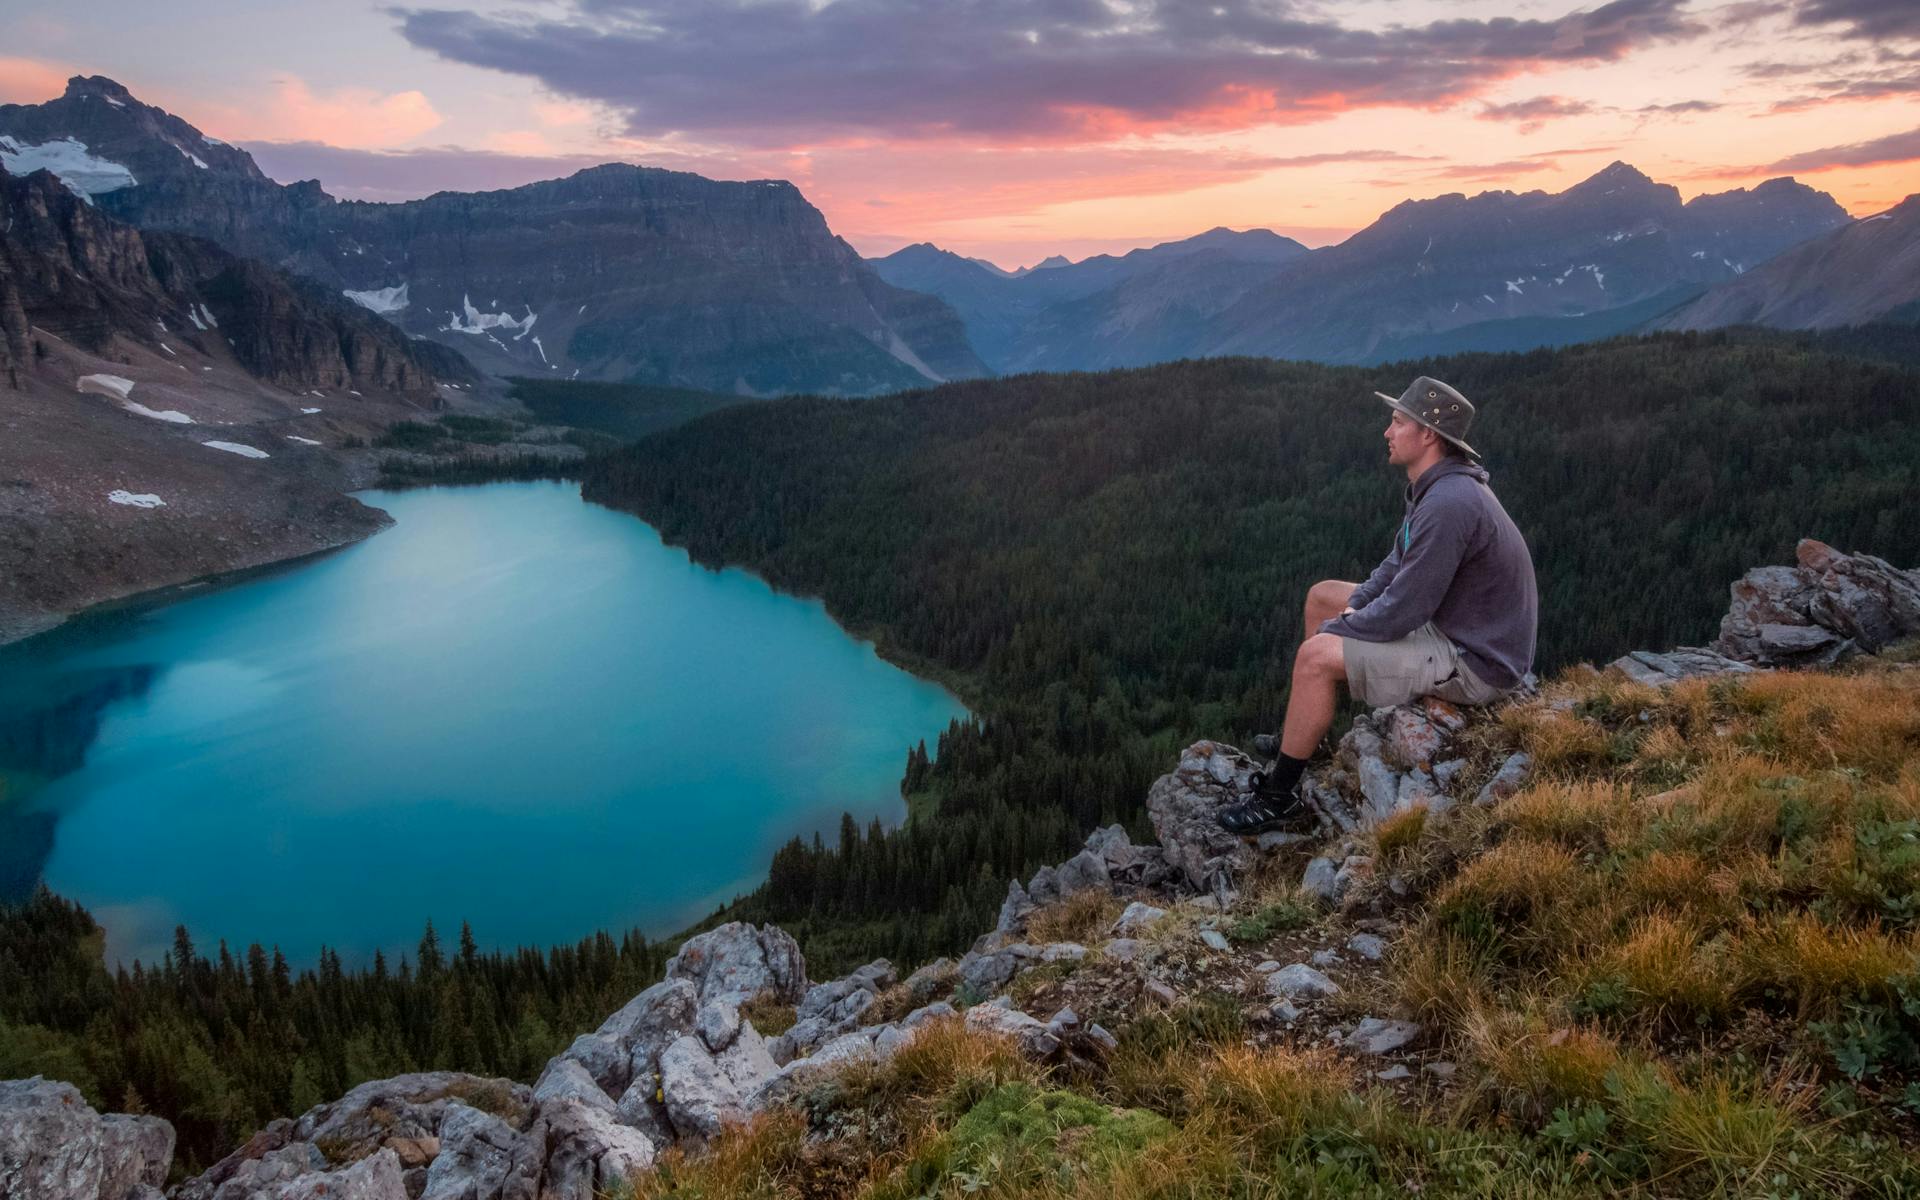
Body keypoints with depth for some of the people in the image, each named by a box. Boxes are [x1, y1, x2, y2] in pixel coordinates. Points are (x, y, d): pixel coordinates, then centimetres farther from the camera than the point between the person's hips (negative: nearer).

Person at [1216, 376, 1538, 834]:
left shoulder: (1448, 504, -29)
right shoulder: (1438, 486, 4)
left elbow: (1400, 615, -28)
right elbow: (1401, 565, 17)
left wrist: (1334, 629, -11)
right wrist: (1353, 608, 1)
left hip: (1474, 662, -11)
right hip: (1453, 625, 11)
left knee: (1315, 657, -19)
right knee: (1323, 595, 15)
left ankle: (1279, 798, -4)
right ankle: (1303, 736, 27)